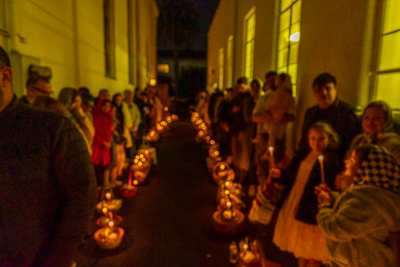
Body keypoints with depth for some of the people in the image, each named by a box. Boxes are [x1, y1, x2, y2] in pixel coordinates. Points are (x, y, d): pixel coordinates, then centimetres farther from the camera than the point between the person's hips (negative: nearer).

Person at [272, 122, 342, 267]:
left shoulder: (332, 160, -14)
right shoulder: (302, 155, 4)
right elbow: (290, 177, 9)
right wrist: (279, 175, -9)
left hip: (313, 210, -6)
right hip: (294, 204, 6)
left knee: (312, 251, 14)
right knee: (300, 246, 25)